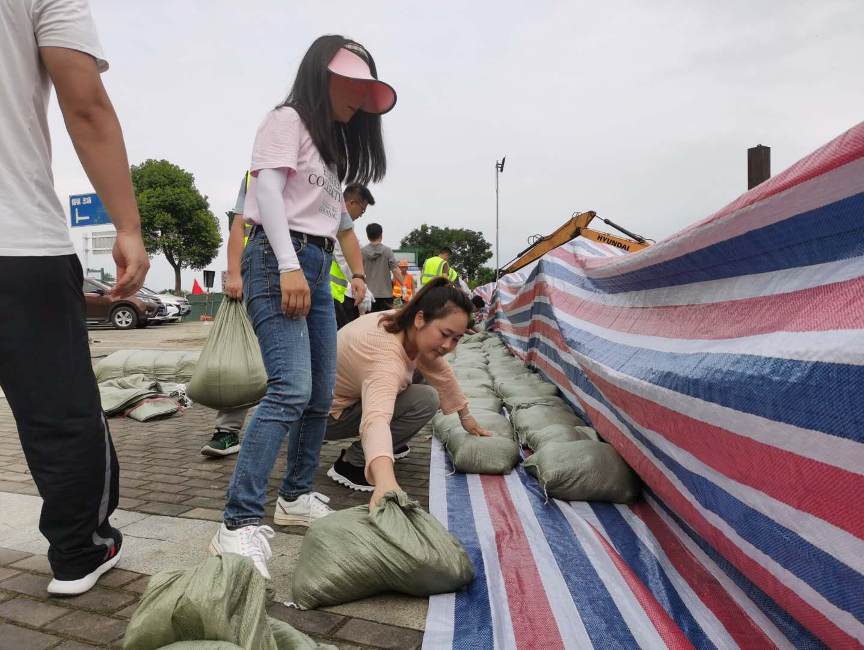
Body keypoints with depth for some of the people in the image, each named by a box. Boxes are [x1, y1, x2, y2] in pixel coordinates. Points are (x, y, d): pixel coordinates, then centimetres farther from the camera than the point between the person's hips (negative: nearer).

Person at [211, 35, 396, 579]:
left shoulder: (332, 145, 27)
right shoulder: (288, 120, 2)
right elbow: (268, 190, -12)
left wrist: (356, 272, 17)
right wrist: (289, 266, -22)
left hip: (317, 268, 9)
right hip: (279, 259, -9)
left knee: (322, 395, 6)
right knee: (292, 389, -22)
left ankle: (297, 498, 20)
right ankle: (241, 526, -19)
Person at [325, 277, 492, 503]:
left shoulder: (410, 327, -11)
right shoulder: (386, 357, -37)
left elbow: (442, 372, 5)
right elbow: (376, 418, -55)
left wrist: (465, 415, 13)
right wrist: (385, 482, -70)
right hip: (327, 412, -9)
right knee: (425, 401, -21)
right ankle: (351, 463, -11)